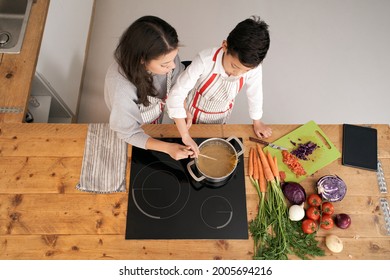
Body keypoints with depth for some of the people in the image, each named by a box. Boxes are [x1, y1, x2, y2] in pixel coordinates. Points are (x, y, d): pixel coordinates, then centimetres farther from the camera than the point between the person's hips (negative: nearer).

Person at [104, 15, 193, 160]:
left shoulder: (165, 56, -35)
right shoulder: (121, 86, -46)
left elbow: (177, 80, -11)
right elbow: (128, 134, -29)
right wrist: (167, 147, -36)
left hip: (157, 115, 3)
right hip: (137, 130, -3)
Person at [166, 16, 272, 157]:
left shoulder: (254, 68, -30)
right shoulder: (205, 60, -40)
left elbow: (254, 93, -9)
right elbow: (176, 96, -37)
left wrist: (257, 122, 7)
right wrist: (186, 136, -39)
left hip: (220, 118, 2)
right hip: (194, 113, -2)